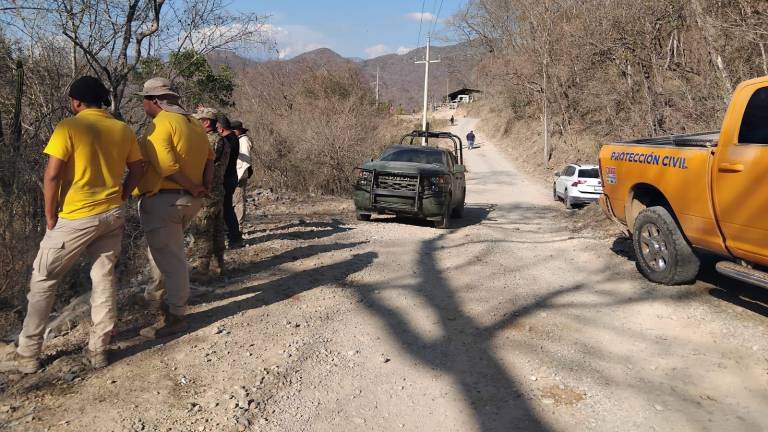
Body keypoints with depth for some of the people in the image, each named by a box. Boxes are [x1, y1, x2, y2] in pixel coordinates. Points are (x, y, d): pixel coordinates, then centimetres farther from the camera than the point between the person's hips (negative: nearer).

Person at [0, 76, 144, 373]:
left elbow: (52, 176, -14)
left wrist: (50, 217, -4)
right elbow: (137, 170, 10)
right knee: (104, 279, 10)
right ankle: (98, 350, 15)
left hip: (76, 218, -5)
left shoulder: (69, 127, -10)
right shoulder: (123, 130, 4)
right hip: (112, 216, 5)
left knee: (43, 280, 8)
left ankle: (28, 354, 15)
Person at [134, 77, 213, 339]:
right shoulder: (194, 123, 12)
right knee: (163, 249, 26)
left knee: (169, 258, 1)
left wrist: (193, 188, -15)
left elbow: (166, 165, -24)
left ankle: (176, 317, 11)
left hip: (163, 200, -9)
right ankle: (156, 297, 40)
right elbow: (209, 157, 10)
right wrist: (204, 186, 0)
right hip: (189, 201, 9)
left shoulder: (161, 123, -14)